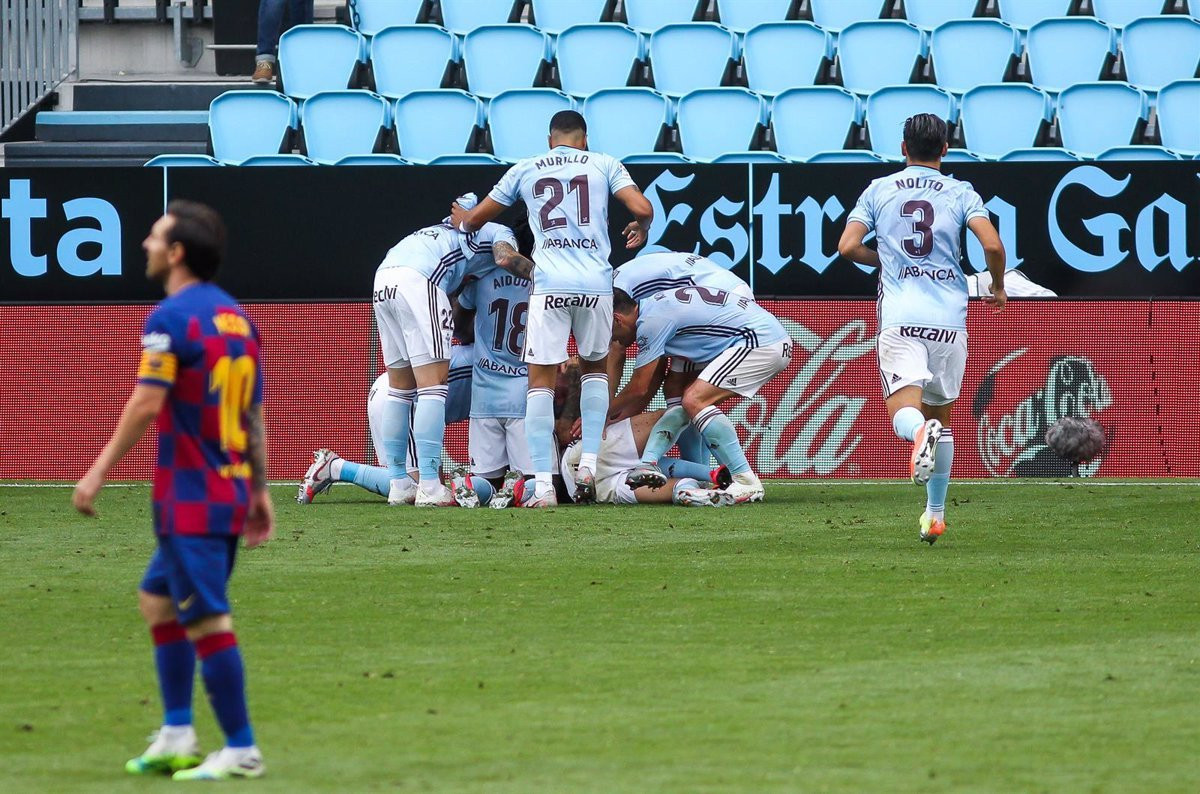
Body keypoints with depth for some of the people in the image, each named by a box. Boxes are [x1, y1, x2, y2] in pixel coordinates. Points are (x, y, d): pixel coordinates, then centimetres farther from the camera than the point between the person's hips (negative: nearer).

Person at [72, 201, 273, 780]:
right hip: (229, 491, 9)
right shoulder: (236, 316, 12)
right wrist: (259, 490, 19)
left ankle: (241, 750, -3)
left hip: (190, 498, -9)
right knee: (157, 599, 18)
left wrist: (98, 472, -14)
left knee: (208, 621, -5)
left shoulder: (171, 318, -13)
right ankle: (177, 737, 16)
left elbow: (146, 406, -18)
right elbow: (253, 413, 15)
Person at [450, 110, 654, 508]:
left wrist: (461, 220, 46)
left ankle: (543, 485, -7)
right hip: (596, 282, 1)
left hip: (550, 284, -1)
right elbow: (643, 209, 1)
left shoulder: (525, 170, 14)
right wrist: (639, 230, 24)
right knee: (596, 367, 23)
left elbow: (475, 219, 22)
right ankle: (589, 463, 11)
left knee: (541, 380, 2)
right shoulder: (603, 164, 12)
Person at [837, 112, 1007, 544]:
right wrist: (997, 287, 13)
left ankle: (920, 432, -48)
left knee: (905, 410, -11)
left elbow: (848, 247, 3)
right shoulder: (960, 193, 7)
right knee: (940, 412, 16)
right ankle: (935, 513, 16)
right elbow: (993, 245, -6)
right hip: (949, 318, 1)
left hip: (899, 317, -1)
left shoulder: (879, 190, 10)